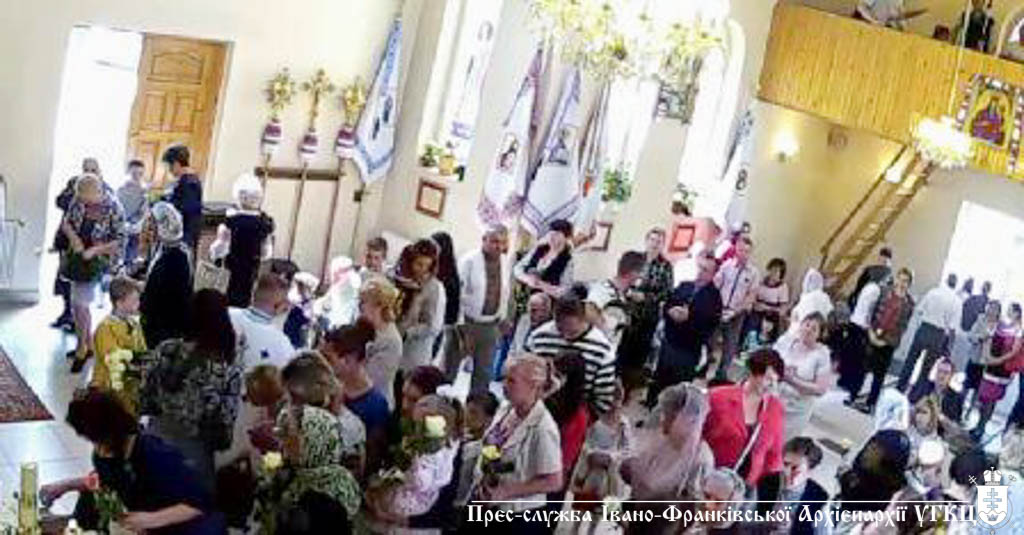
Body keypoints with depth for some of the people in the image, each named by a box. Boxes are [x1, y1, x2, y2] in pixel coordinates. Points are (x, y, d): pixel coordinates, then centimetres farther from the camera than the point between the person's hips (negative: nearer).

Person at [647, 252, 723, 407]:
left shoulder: (714, 296, -8)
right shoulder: (684, 286, 8)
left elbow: (711, 323, -18)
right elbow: (666, 307, 9)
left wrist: (689, 317, -25)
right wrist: (671, 312, -13)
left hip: (689, 350, -5)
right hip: (669, 343, 5)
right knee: (658, 384, 14)